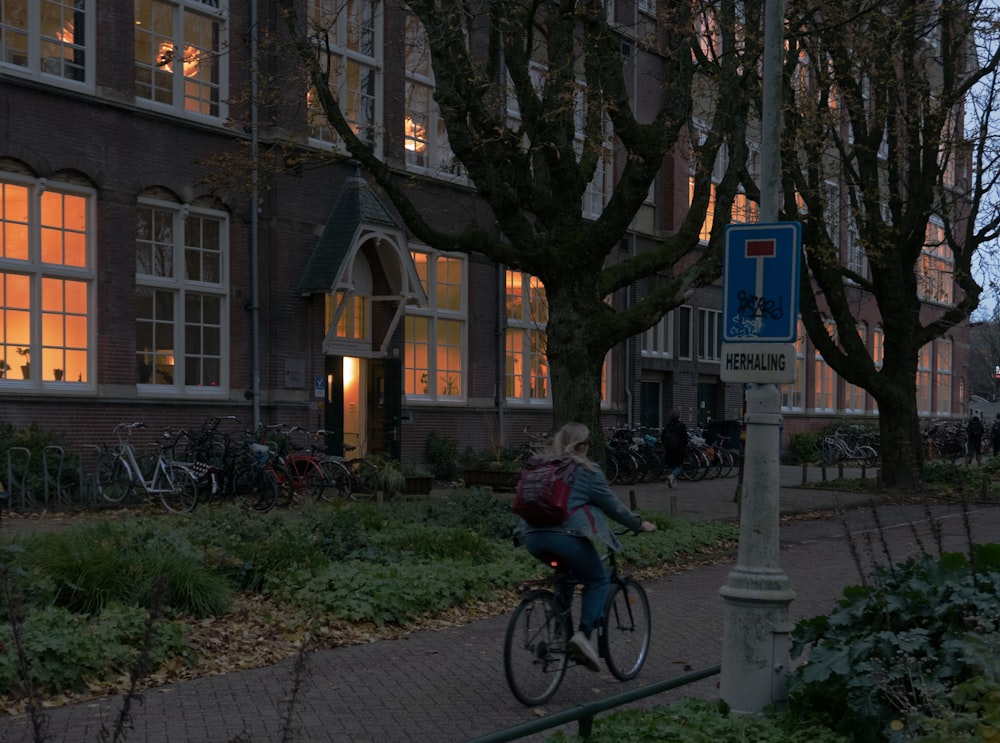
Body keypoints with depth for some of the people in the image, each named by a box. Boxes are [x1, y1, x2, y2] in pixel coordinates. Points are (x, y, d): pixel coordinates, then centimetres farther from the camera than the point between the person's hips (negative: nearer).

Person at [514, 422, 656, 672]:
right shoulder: (586, 469, 5)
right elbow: (610, 504, 7)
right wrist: (639, 524, 20)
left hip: (533, 536, 7)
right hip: (566, 534, -6)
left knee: (566, 571, 32)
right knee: (597, 581, 10)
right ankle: (583, 634, -8)